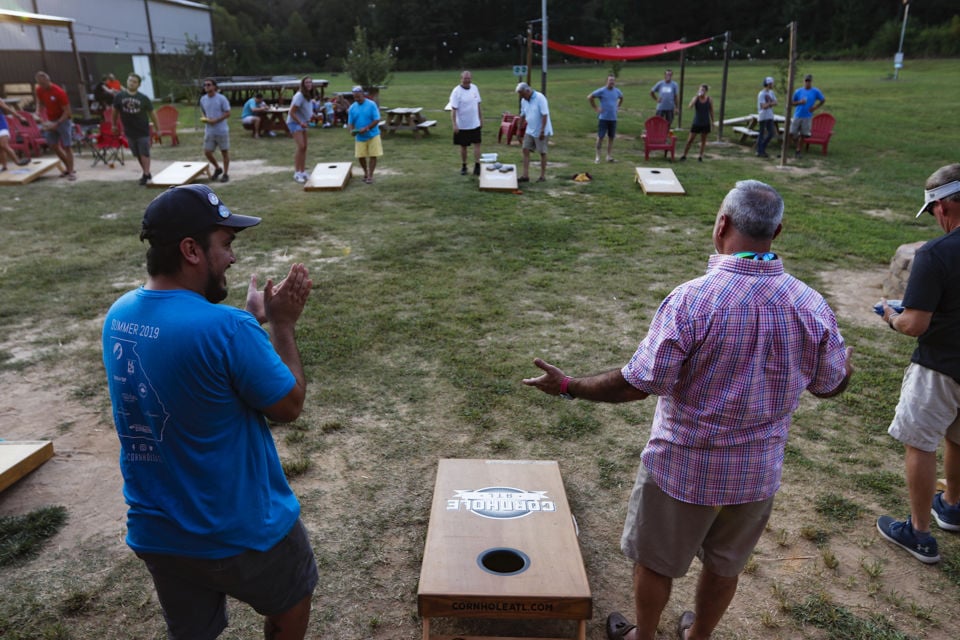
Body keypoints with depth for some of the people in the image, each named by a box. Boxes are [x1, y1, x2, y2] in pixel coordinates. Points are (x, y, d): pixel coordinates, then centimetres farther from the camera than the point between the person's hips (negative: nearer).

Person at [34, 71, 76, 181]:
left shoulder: (59, 92, -21)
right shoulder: (39, 90, -2)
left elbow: (67, 112, -18)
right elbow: (40, 105, 12)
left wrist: (57, 124, -23)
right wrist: (43, 120, -2)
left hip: (63, 120, -7)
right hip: (51, 121, 7)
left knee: (67, 146, -8)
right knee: (53, 145, 7)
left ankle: (71, 171, -5)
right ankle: (68, 167, 20)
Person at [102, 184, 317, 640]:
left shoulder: (119, 315, -5)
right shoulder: (226, 327, -29)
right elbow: (289, 406, -16)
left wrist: (254, 319, 5)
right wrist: (282, 324, -9)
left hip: (155, 533, 7)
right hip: (241, 532, -6)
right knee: (291, 603, 25)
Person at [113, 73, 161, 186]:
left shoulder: (144, 98, -6)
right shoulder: (119, 97, -2)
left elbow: (152, 113, 0)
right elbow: (115, 111, 11)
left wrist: (157, 129, 1)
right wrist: (114, 125, 18)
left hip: (143, 131, -3)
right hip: (129, 132, 3)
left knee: (144, 154, -3)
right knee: (137, 154, 12)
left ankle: (146, 175, 5)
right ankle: (146, 172, 28)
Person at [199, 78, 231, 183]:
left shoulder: (221, 98, -9)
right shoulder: (203, 99, 7)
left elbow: (227, 113, -11)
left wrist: (216, 120, -19)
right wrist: (204, 119, -1)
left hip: (221, 130, -5)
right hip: (209, 131, 5)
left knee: (224, 152, 5)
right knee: (207, 152, 2)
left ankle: (225, 174, 16)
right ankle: (217, 168, 25)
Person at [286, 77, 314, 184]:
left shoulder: (308, 96, 7)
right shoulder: (299, 96, -20)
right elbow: (292, 113, -21)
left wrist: (312, 116, 4)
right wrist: (300, 123, -26)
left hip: (302, 123, 9)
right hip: (294, 123, -9)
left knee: (304, 147, 9)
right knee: (300, 146, -19)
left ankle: (303, 172, 17)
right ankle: (297, 173, -16)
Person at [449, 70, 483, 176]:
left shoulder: (475, 88, 4)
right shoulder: (456, 91, -12)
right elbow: (453, 109, -16)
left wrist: (481, 119, 14)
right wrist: (454, 124, -23)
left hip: (475, 124, 4)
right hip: (462, 125, -4)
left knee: (477, 144, -2)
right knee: (463, 146, 8)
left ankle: (477, 166, 0)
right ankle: (463, 166, 22)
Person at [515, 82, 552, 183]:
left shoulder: (540, 98, -16)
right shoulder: (524, 101, 5)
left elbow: (545, 115, -20)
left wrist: (542, 131, -23)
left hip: (541, 132, -7)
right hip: (530, 131, 7)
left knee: (542, 153, 2)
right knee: (525, 150, 0)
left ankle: (543, 176, 12)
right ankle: (525, 175, 2)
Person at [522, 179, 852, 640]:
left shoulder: (692, 299, -26)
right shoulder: (810, 304, -11)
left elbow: (638, 384, -24)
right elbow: (830, 386, 3)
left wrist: (569, 387, -10)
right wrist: (846, 363, 26)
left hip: (683, 466, -4)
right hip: (758, 471, 5)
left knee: (654, 561, 20)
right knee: (725, 566, 26)